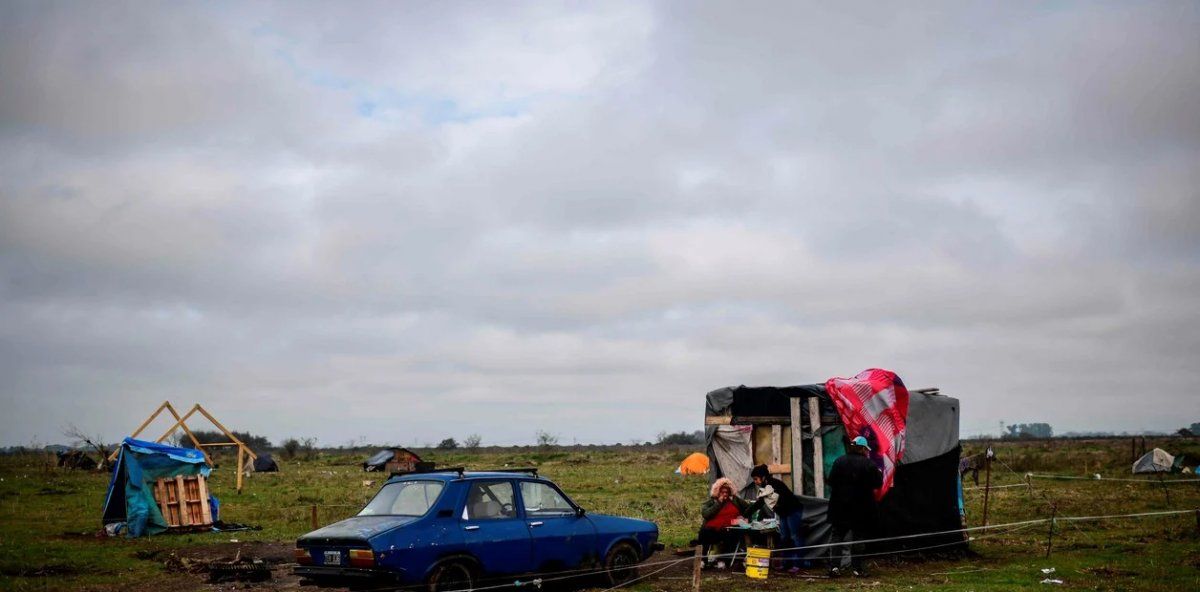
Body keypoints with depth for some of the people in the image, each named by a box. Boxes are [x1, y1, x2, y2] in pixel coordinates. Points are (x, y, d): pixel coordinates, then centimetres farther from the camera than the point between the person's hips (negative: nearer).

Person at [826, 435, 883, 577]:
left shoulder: (839, 462, -2)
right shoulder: (869, 464, -10)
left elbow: (830, 481, 0)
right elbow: (878, 483, -5)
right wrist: (879, 473, 15)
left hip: (840, 507, 2)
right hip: (861, 507, -2)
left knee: (837, 534, 8)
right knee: (858, 536, 8)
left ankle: (834, 565, -3)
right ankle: (858, 567, 7)